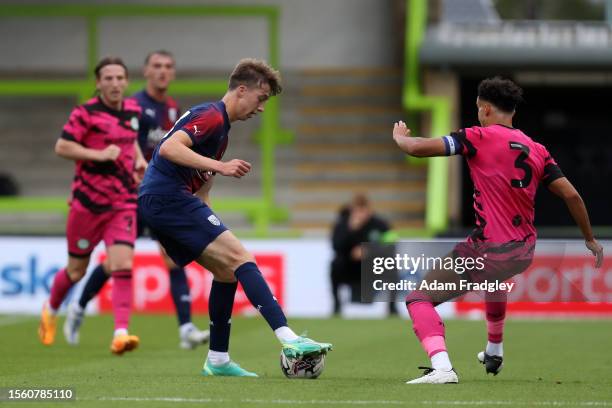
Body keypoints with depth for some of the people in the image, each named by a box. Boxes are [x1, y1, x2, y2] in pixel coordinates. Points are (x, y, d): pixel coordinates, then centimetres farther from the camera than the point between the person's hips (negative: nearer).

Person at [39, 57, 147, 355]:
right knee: (76, 271, 10)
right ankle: (51, 309, 41)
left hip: (123, 204, 3)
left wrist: (139, 160, 9)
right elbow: (61, 147, -14)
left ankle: (121, 334, -20)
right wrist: (99, 154, -23)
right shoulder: (86, 113, -11)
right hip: (88, 202, -3)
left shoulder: (133, 110, 8)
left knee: (123, 266, -15)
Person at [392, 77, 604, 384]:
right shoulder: (537, 150, 7)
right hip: (524, 253, 7)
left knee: (419, 299, -2)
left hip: (488, 251, -7)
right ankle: (494, 352, 58)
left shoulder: (479, 138, -9)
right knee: (495, 276, 43)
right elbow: (571, 195, 4)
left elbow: (417, 148, -13)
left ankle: (442, 367, -26)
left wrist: (400, 136, 11)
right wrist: (590, 239, 16)